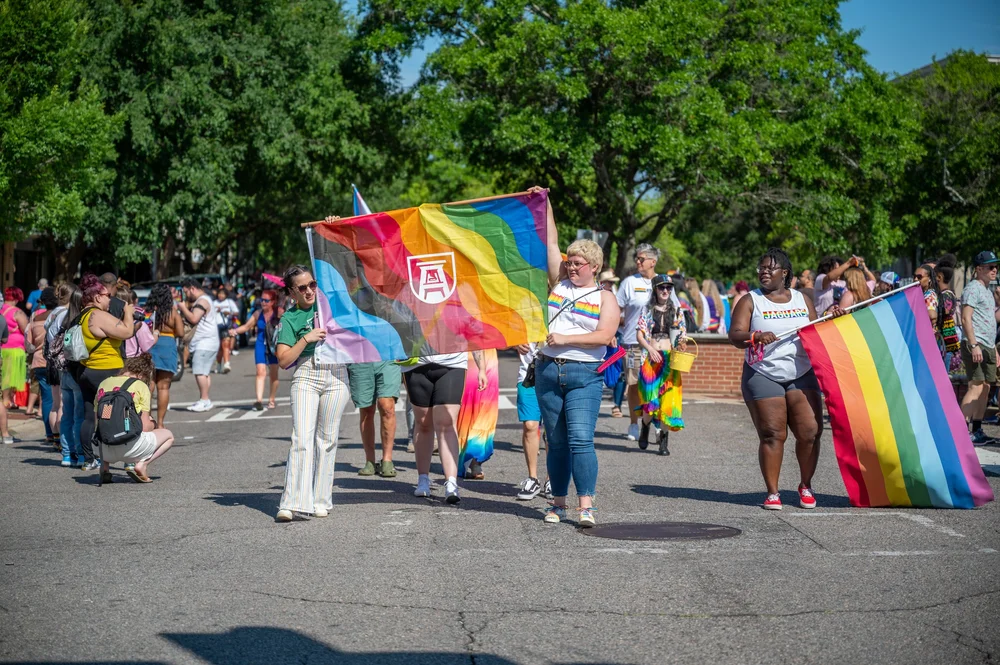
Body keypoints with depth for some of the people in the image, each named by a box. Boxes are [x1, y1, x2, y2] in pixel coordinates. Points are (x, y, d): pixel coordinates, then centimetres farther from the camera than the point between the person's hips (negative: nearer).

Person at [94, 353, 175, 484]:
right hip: (128, 446, -5)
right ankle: (141, 464, -3)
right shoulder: (140, 386, 0)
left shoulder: (103, 383, 13)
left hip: (104, 448, 5)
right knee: (168, 435, 20)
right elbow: (145, 427, -3)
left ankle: (104, 465, 15)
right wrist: (153, 424, 21)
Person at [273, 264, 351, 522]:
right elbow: (283, 360, -4)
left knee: (327, 439, 3)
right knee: (302, 438, -12)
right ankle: (292, 503, -16)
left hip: (336, 376, 2)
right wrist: (307, 339, -13)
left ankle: (321, 501, 9)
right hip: (306, 377, -2)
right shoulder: (289, 319, 4)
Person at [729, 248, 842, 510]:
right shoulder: (750, 301, 4)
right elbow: (734, 336, -9)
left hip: (802, 374, 3)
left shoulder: (802, 300, 14)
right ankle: (772, 492, 2)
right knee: (772, 435, -7)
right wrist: (755, 337, -28)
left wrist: (829, 318, 3)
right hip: (763, 376, -2)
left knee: (810, 431, -6)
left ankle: (806, 485, 12)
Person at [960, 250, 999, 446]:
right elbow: (966, 319, -15)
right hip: (975, 345, -9)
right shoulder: (973, 288, -7)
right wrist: (974, 345, -23)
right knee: (976, 386, -15)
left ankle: (977, 431, 11)